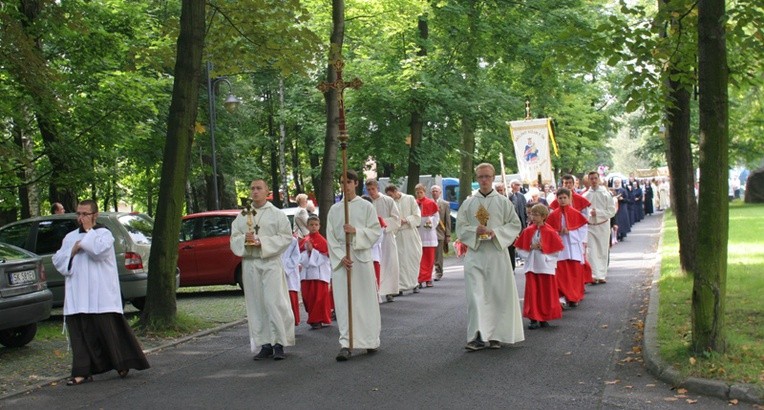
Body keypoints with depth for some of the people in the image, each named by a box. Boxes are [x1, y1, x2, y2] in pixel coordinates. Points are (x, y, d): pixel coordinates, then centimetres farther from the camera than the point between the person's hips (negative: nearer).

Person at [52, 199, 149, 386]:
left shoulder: (104, 234, 1)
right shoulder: (70, 237, 17)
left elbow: (99, 251, -19)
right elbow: (57, 260, 12)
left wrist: (88, 231, -8)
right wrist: (73, 250, -4)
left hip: (101, 296, -5)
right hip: (76, 297, 5)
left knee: (108, 330, -1)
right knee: (80, 334, 1)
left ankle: (122, 364, 15)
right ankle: (82, 372, 2)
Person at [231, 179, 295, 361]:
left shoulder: (277, 214, 3)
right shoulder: (242, 216, 14)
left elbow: (286, 237, -5)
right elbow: (234, 238, 10)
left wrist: (262, 242, -14)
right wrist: (245, 240, -12)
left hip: (270, 263, -4)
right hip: (249, 263, 4)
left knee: (274, 302, -10)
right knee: (256, 304, 3)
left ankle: (279, 344, -4)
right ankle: (265, 345, 8)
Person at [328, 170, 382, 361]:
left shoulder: (366, 207, 2)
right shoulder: (334, 209, 8)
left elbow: (376, 231, -2)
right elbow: (330, 237, 5)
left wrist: (355, 231, -16)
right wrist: (341, 257, -8)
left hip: (362, 257, -1)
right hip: (340, 259, 2)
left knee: (366, 300, 5)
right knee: (343, 302, -4)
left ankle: (371, 341, 19)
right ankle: (346, 344, -7)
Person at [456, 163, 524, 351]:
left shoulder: (503, 202, 5)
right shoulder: (468, 203, 8)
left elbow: (515, 224, 4)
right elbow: (460, 229, 7)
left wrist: (496, 232, -11)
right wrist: (475, 231, -12)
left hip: (497, 253, 0)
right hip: (474, 253, 0)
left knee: (498, 295, 3)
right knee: (475, 295, -7)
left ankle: (496, 335, 12)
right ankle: (477, 336, -10)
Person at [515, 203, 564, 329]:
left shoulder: (550, 232, -5)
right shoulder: (527, 231, 2)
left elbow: (556, 249, -3)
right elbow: (520, 248, 5)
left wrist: (543, 248, -15)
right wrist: (531, 248, -11)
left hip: (545, 266, -2)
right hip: (532, 266, 2)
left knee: (546, 293, 5)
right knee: (532, 292, -1)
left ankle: (544, 318, 16)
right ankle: (534, 319, 2)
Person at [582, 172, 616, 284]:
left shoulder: (605, 193, -3)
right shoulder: (585, 195, -1)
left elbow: (612, 211, -5)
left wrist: (598, 212, -15)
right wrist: (589, 213, -18)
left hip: (603, 225, 0)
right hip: (589, 226, 0)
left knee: (603, 251, 8)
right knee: (591, 251, -9)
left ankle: (602, 275, 18)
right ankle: (595, 275, -10)